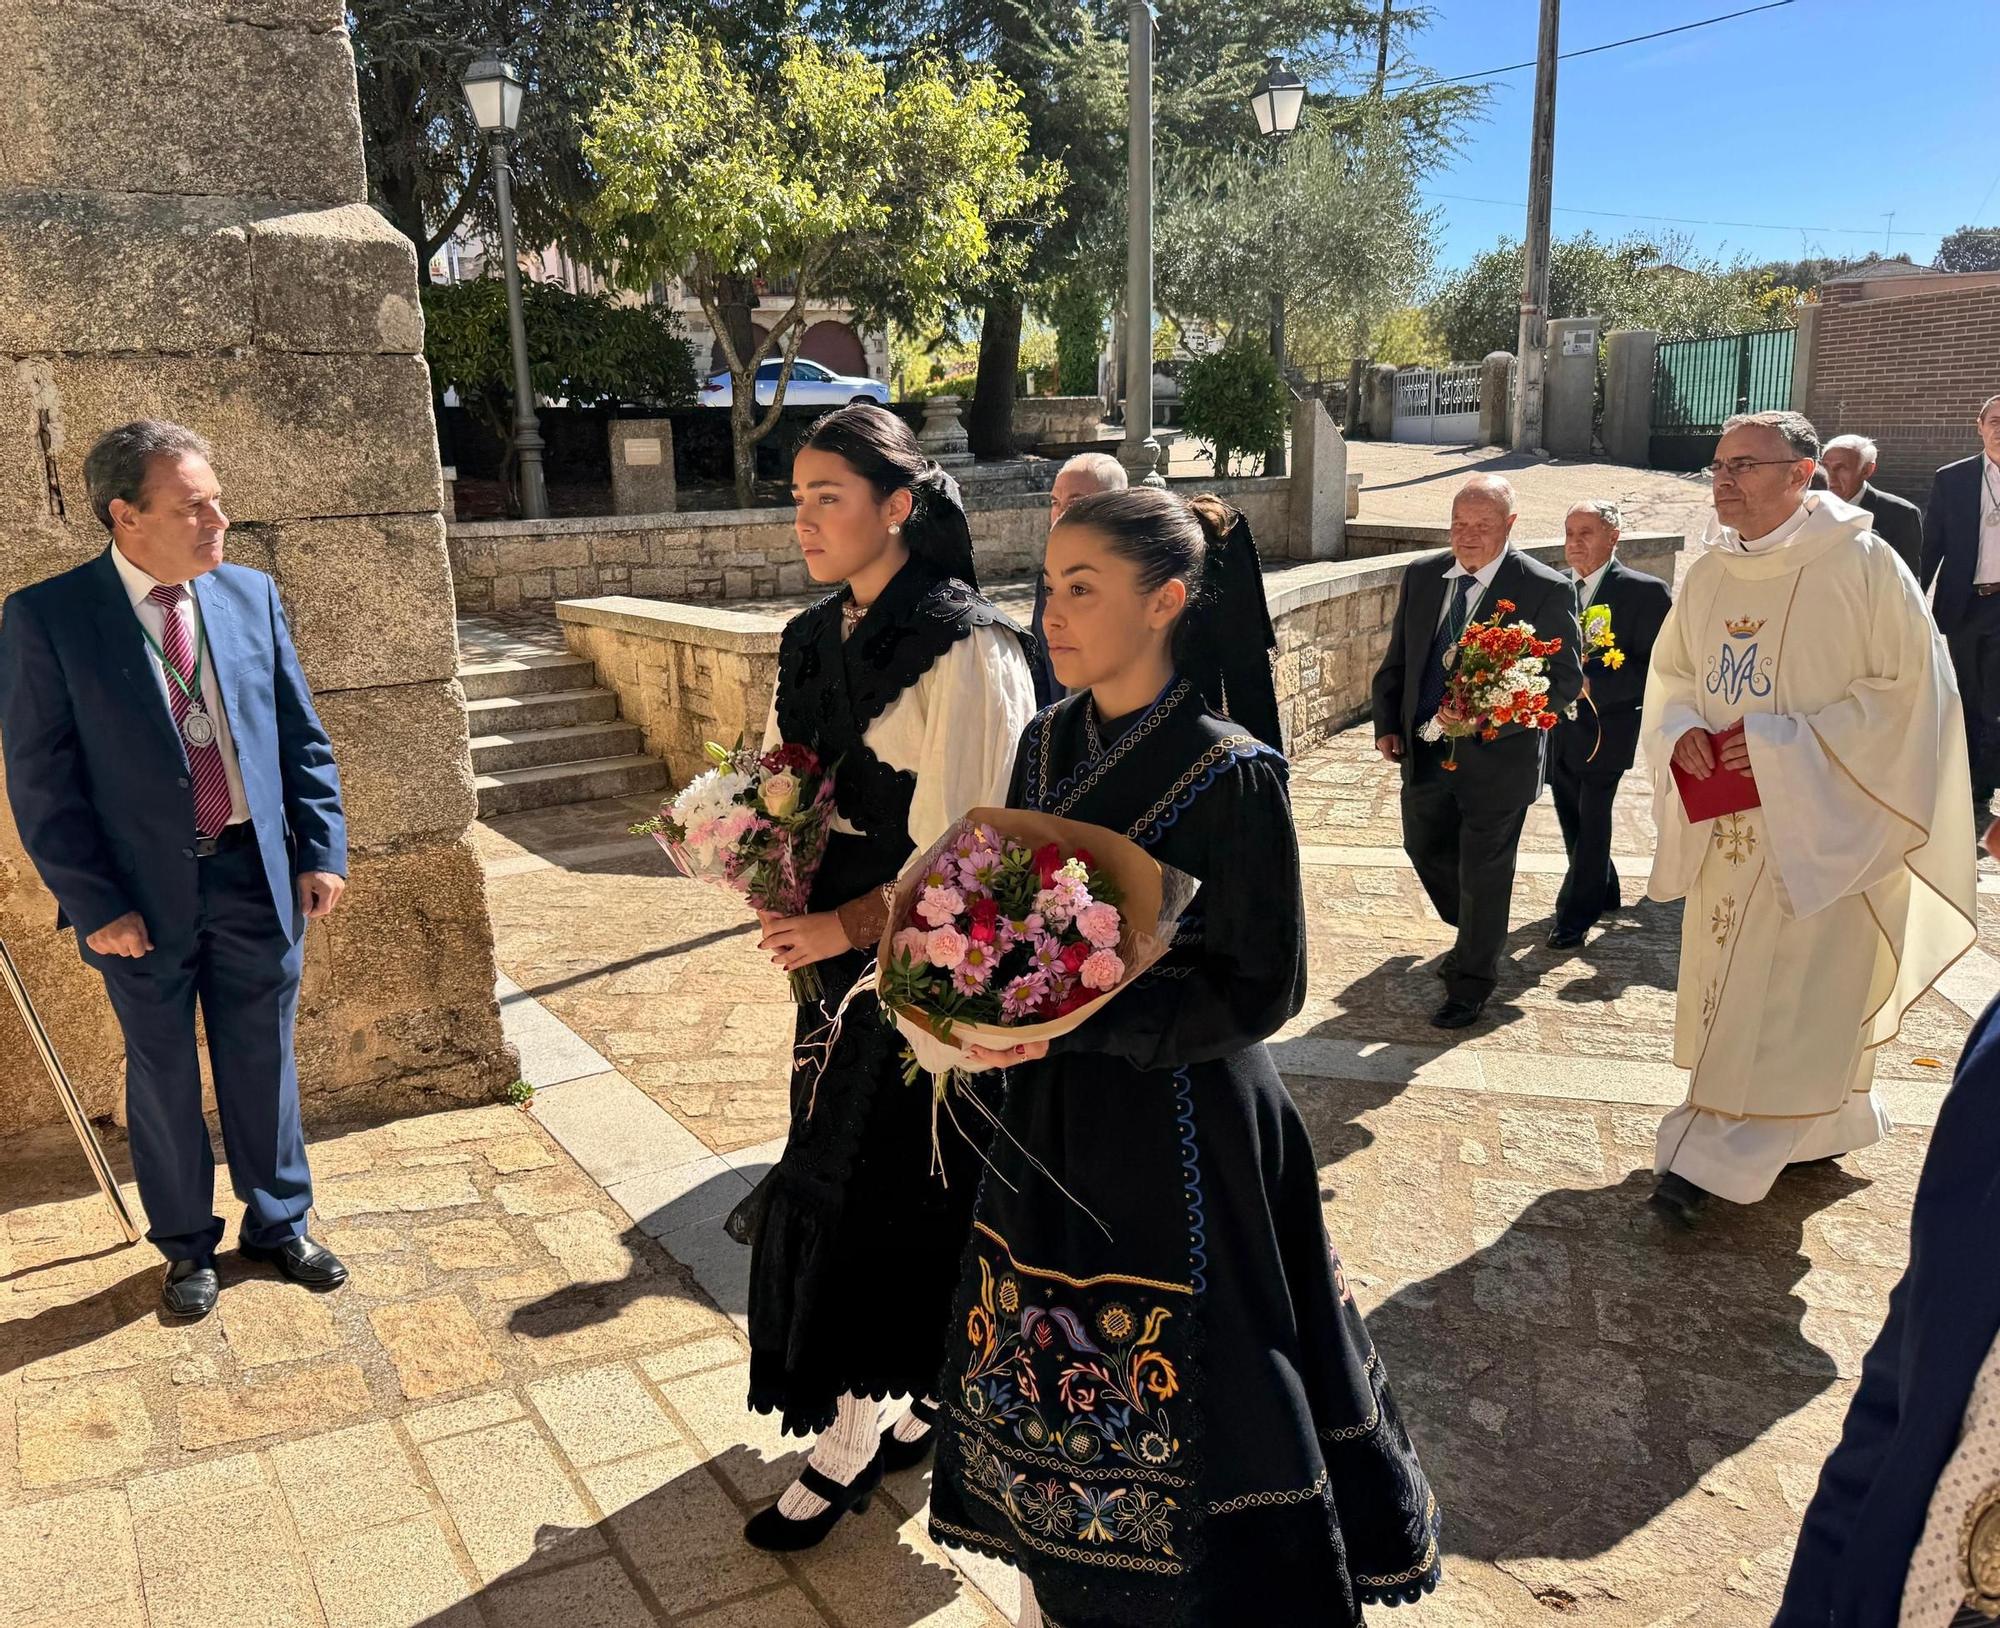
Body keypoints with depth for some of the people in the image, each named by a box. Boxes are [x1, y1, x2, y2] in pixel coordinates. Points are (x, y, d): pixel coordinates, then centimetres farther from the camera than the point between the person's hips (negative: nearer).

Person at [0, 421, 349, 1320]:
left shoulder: (250, 595, 1)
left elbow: (302, 737, 5)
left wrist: (322, 852, -1)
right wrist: (95, 904, -12)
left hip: (257, 875, 3)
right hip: (144, 893, -2)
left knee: (264, 1064, 14)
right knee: (163, 1078, 14)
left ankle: (279, 1221, 34)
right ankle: (187, 1246, 33)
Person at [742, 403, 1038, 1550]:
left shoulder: (966, 648, -16)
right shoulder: (814, 639, 8)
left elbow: (965, 841, -18)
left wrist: (848, 925, -18)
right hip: (840, 957, 7)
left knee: (862, 1190, 3)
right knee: (849, 1187, 13)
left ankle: (852, 1439, 23)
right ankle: (919, 1404, 33)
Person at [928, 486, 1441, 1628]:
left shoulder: (1232, 776, -18)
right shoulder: (1048, 746, 2)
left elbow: (1260, 989, -17)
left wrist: (1071, 1023, -24)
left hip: (1180, 1134, -6)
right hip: (1051, 1122, 6)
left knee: (1177, 1394, 9)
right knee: (1056, 1384, 20)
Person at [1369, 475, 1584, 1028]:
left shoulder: (1547, 590, -13)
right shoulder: (1422, 575, 2)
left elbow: (1566, 680, -13)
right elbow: (1396, 659, 10)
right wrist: (1387, 724, -1)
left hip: (1498, 755, -5)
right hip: (1424, 749, 6)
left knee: (1483, 872, 7)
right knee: (1425, 849, 21)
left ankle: (1471, 983, 27)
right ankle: (1475, 939, 48)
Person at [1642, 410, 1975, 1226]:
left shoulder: (1863, 565, -13)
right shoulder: (1708, 576, 6)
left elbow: (1905, 687, -14)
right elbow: (1669, 674, 15)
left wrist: (1781, 742, -21)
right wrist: (1682, 732, -7)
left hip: (1819, 818, -6)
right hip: (1726, 821, 7)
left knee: (1782, 986, -3)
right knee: (1728, 975, 13)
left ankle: (1716, 1156, 4)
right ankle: (1824, 1124, 33)